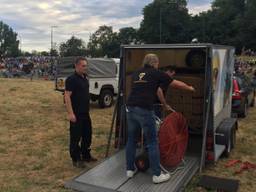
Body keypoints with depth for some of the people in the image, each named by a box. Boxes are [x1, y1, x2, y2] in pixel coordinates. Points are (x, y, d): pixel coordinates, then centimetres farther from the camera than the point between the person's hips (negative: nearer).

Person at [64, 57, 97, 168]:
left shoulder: (85, 78, 11)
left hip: (85, 113, 9)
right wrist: (70, 113, -24)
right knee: (75, 137, 2)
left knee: (87, 135, 17)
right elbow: (67, 96, -19)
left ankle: (86, 155, 32)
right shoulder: (71, 79, -14)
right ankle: (76, 159, 14)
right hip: (76, 114, -9)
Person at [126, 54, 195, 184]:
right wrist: (190, 88, 33)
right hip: (144, 110, -5)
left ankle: (130, 169, 26)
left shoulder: (136, 73, 19)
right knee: (152, 142, 4)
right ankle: (157, 175, 11)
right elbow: (177, 84, 15)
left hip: (130, 108, 6)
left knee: (131, 140, 17)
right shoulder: (157, 74, 6)